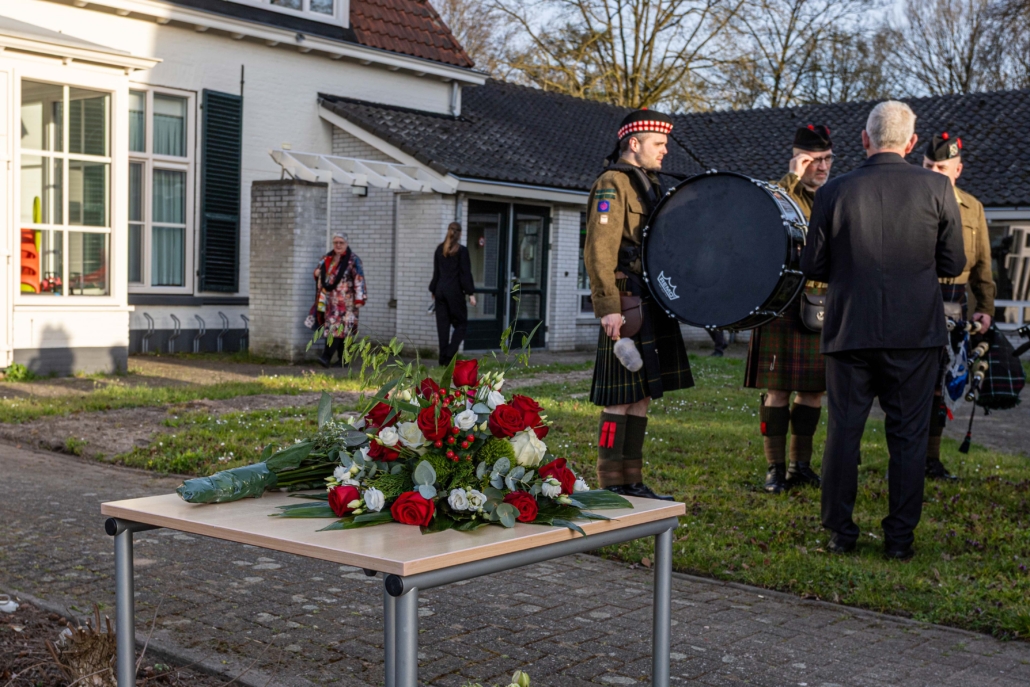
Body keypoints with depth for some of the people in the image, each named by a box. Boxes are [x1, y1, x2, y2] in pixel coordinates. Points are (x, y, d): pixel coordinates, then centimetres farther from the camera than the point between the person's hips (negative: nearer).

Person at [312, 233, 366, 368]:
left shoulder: (353, 260, -2)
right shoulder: (326, 259, 15)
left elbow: (359, 279, -7)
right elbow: (319, 273, 26)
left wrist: (359, 299, -14)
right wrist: (317, 272, 0)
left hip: (345, 300, -6)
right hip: (330, 299, 6)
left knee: (338, 327, -14)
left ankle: (326, 356, -23)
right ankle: (342, 359, 14)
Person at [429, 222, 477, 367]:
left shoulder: (439, 249, 7)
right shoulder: (462, 250, -7)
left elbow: (436, 272, 11)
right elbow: (466, 273, -8)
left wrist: (433, 291, 18)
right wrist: (471, 293, -5)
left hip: (440, 291, 5)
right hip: (455, 291, -5)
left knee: (442, 325, 7)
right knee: (460, 323, 5)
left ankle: (443, 357, 5)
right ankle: (450, 354, -10)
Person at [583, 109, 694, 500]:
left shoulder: (648, 185, 20)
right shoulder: (612, 184, -9)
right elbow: (598, 252, -17)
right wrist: (608, 307, -23)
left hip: (652, 304, 9)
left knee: (643, 394, 10)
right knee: (622, 396, -5)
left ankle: (632, 481, 17)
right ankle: (610, 484, 2)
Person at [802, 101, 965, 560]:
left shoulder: (834, 191, -4)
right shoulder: (936, 188, -4)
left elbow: (812, 267, 0)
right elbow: (954, 265, 1)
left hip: (850, 330, 0)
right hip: (915, 332, 0)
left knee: (843, 431, 9)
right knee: (908, 435, 8)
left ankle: (839, 532, 15)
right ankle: (900, 538, 13)